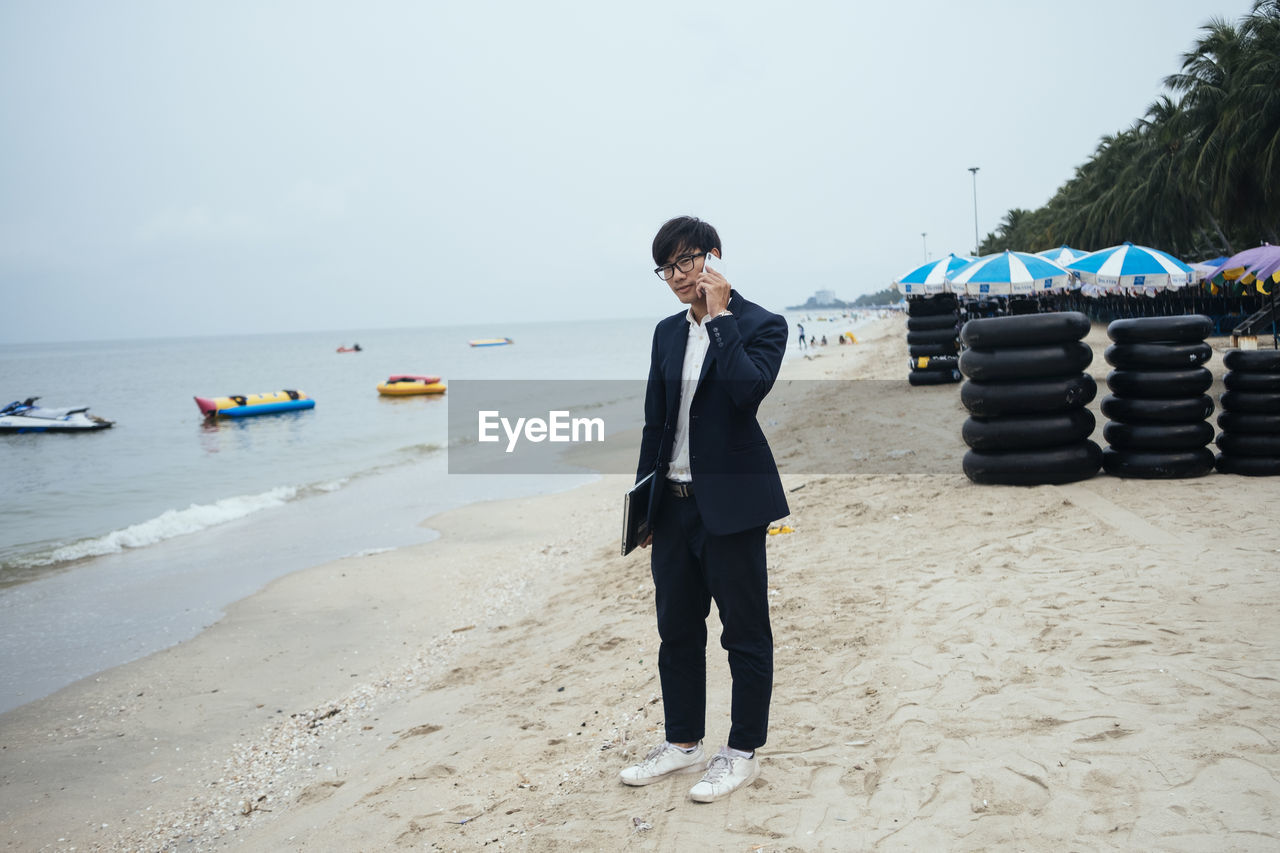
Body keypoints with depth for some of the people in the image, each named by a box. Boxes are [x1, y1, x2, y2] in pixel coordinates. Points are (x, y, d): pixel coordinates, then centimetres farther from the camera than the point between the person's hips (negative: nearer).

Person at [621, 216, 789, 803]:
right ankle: (682, 744, 28)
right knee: (677, 628, 14)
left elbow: (749, 388, -26)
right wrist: (643, 500, 12)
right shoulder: (668, 332, 12)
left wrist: (720, 314, -18)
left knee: (744, 631, 4)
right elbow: (654, 419, 14)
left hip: (730, 500, -6)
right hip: (673, 501, 6)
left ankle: (743, 753, 17)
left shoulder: (760, 325, -6)